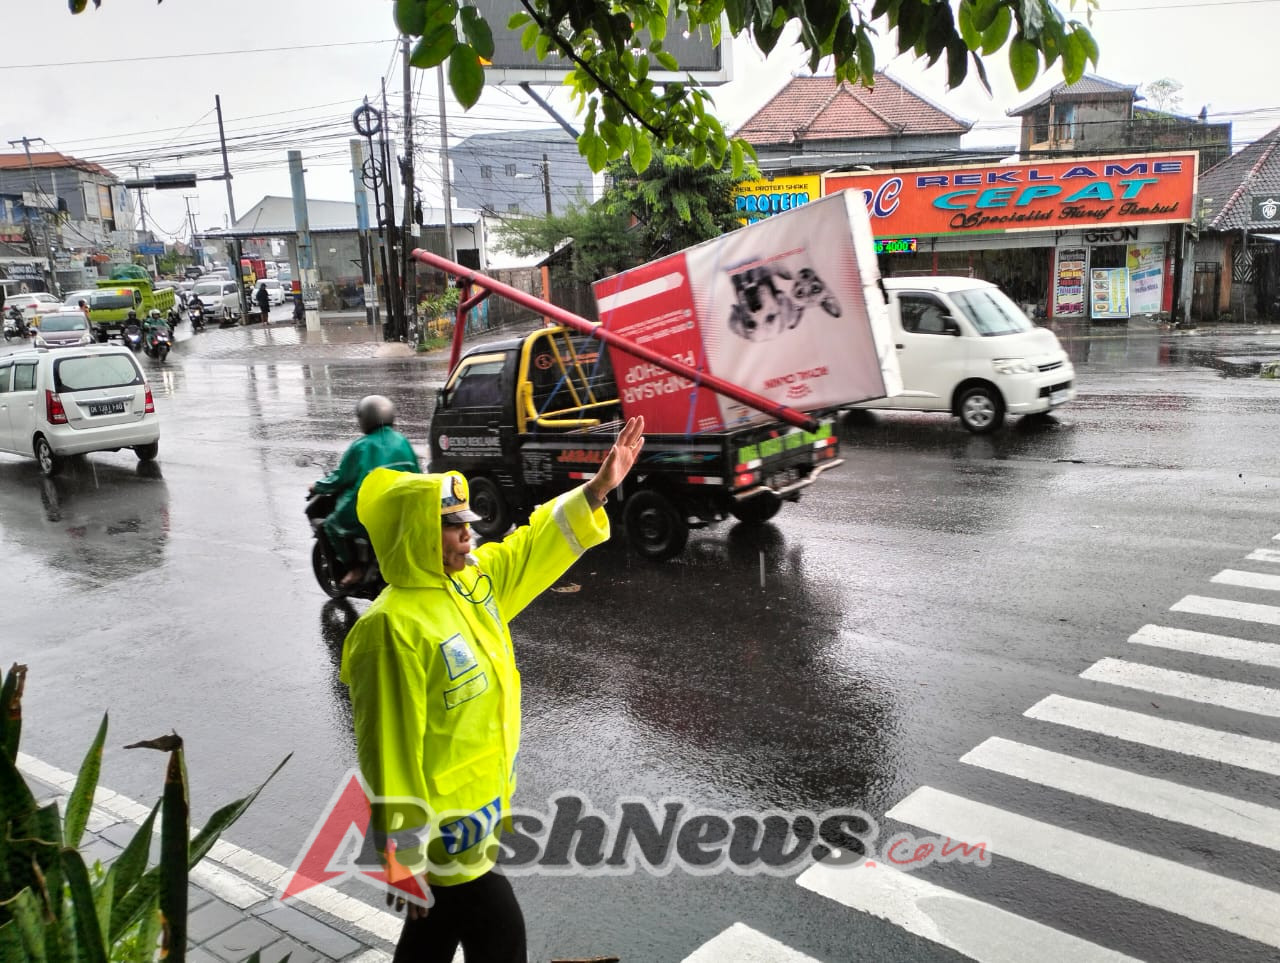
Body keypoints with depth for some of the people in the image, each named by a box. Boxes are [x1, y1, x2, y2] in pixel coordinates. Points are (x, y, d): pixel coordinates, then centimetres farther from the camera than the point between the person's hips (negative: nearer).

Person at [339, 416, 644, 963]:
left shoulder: (474, 579, -1)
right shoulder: (394, 628, -27)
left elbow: (534, 547, 13)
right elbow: (390, 754, -25)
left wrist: (597, 490, 2)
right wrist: (405, 863, -20)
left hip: (477, 814, 8)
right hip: (439, 831, -8)